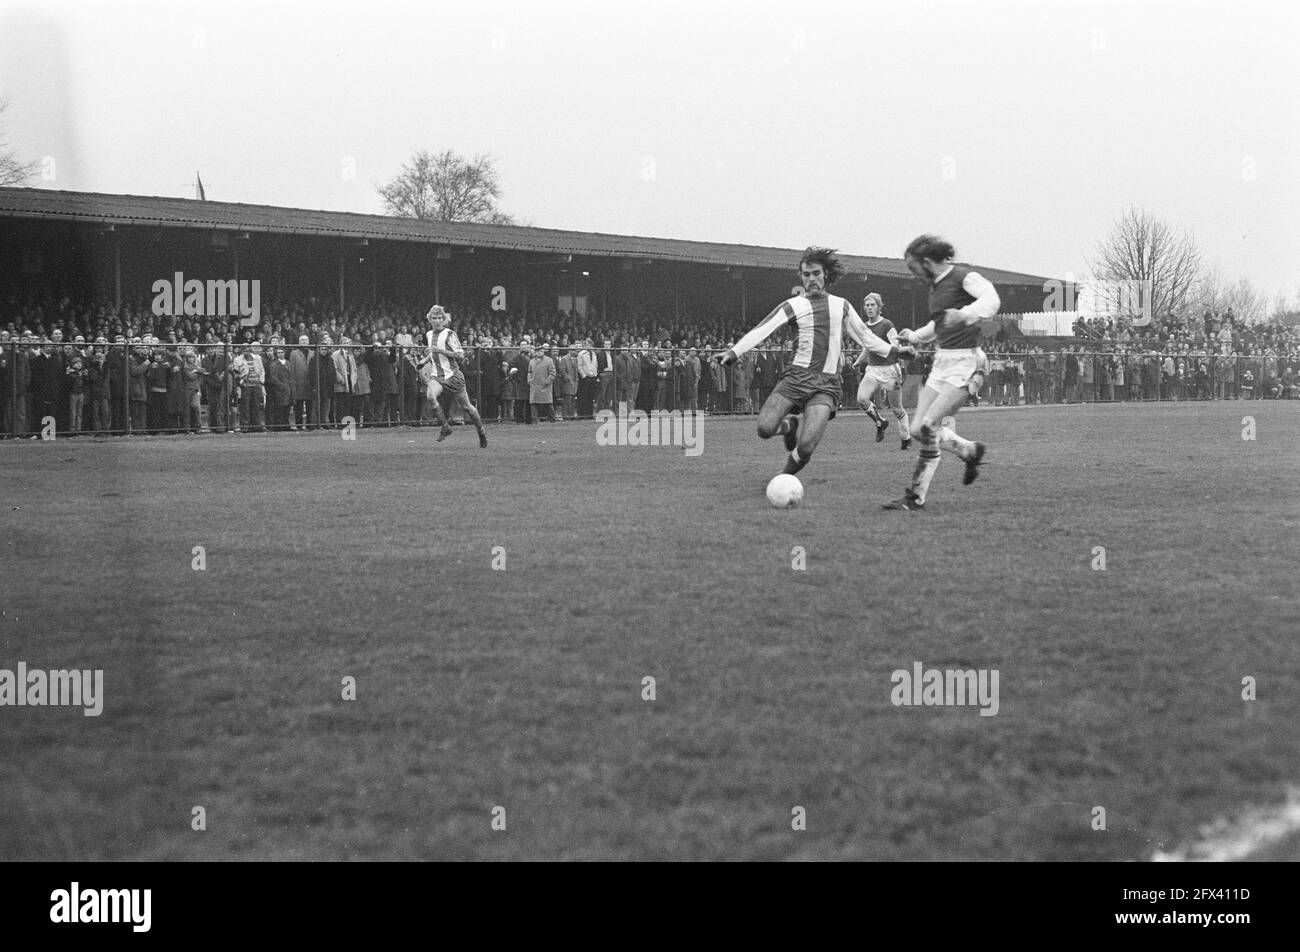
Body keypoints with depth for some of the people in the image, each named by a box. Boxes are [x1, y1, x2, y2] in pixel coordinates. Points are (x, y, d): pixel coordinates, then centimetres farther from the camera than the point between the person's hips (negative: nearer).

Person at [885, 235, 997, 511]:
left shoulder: (964, 277, -11)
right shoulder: (936, 285, 16)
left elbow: (991, 300, -31)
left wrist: (963, 314, -47)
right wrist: (914, 337, 31)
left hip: (964, 362, -9)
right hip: (941, 361, 9)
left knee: (929, 424, -18)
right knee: (918, 429, 1)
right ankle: (970, 451, 20)